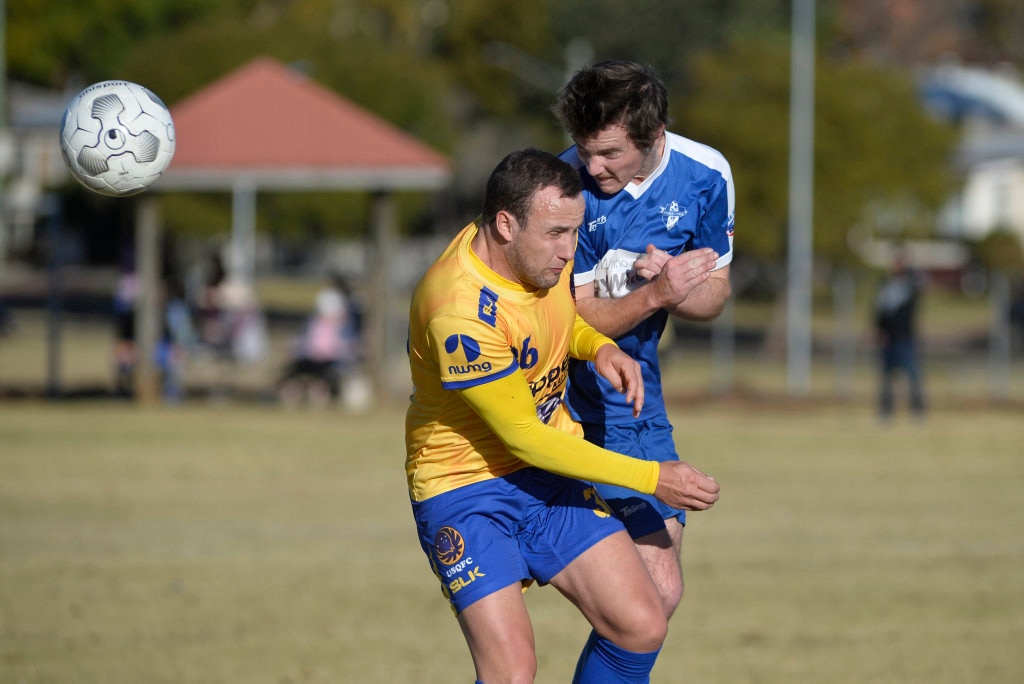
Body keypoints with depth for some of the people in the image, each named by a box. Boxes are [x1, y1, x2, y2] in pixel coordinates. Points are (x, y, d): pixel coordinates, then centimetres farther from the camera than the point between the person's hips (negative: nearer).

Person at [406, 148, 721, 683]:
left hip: (551, 477, 8)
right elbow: (525, 438, -23)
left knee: (642, 627, -3)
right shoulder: (460, 312, -30)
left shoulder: (548, 253, -5)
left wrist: (601, 348, -5)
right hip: (465, 489, -8)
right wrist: (652, 479, -19)